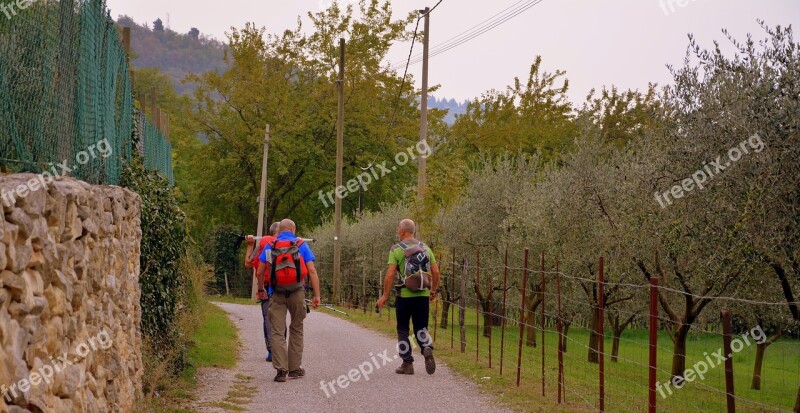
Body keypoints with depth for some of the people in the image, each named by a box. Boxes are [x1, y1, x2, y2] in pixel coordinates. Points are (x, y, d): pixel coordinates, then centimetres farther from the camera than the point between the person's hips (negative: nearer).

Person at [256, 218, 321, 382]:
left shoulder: (270, 246, 7)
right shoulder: (301, 245, 4)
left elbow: (260, 272, 6)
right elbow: (312, 271, -4)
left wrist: (260, 289, 23)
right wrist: (317, 295, -2)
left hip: (277, 294, 0)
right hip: (297, 293, 0)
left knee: (277, 332, 2)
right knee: (296, 329, 14)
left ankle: (281, 369, -9)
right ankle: (295, 368, 17)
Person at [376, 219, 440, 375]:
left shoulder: (397, 249, -6)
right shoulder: (425, 248, 7)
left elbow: (390, 274, -12)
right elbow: (435, 271, 7)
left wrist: (385, 295, -6)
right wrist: (433, 291, 20)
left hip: (404, 296, -3)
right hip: (423, 295, 3)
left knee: (403, 330, 10)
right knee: (421, 328, 11)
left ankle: (407, 364, 9)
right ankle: (428, 349, -18)